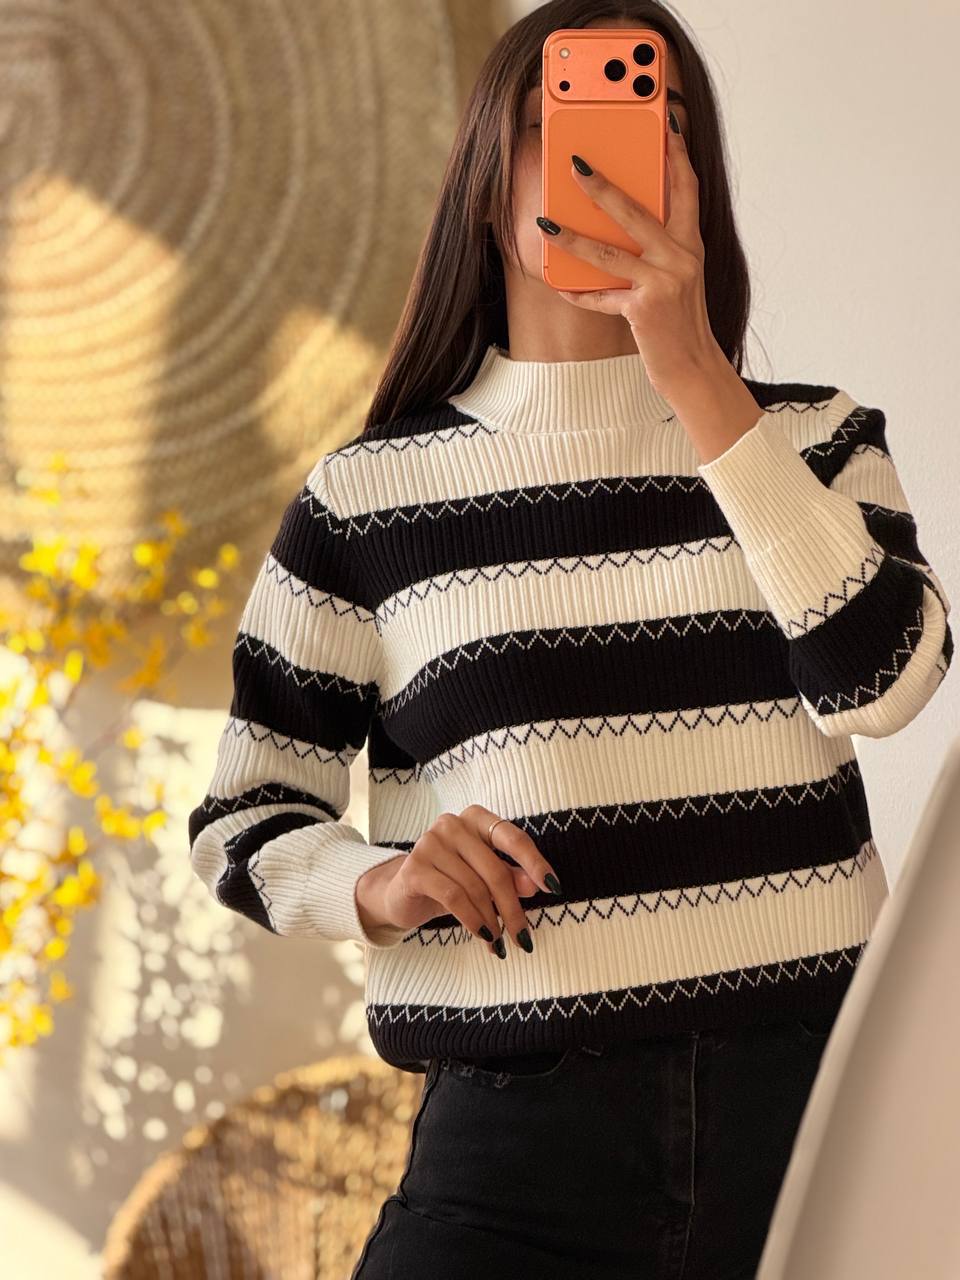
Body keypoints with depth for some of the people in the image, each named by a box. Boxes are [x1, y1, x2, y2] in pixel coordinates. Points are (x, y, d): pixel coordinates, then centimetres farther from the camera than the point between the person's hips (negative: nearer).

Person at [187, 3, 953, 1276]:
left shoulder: (814, 438, 8)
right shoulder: (368, 497, 5)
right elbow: (245, 817, 9)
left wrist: (696, 378, -14)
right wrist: (377, 885, -13)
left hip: (815, 1096, 1)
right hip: (516, 1120, -1)